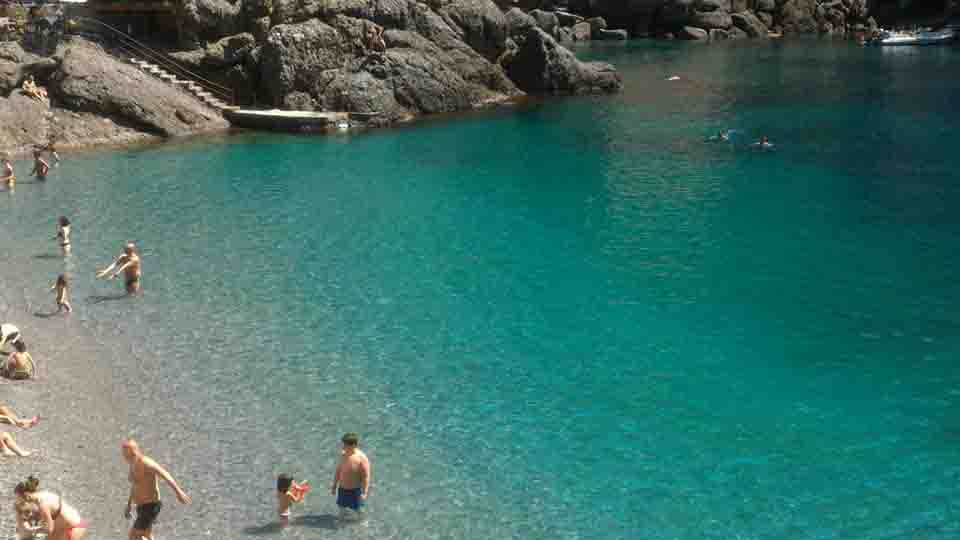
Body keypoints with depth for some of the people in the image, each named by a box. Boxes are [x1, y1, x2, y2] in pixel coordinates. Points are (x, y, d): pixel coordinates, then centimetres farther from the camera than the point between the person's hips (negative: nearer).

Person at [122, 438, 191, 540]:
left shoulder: (146, 463, -21)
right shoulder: (133, 464, 9)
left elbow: (165, 475, -26)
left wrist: (179, 493, -30)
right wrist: (129, 505, 27)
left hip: (150, 507, -10)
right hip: (142, 507, 10)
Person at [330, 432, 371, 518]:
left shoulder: (362, 458, -22)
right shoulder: (343, 455, -4)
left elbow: (366, 476, -20)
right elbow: (338, 471, 8)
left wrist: (365, 492, -22)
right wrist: (334, 486, 13)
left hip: (355, 490, -5)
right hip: (342, 489, 5)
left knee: (358, 510, 14)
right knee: (342, 508, 20)